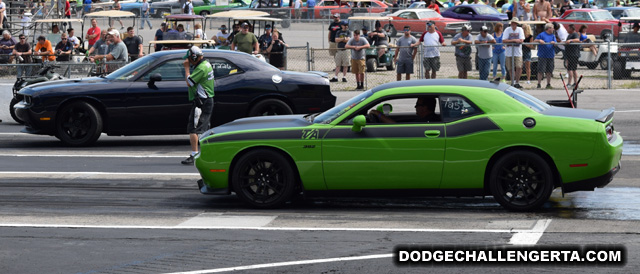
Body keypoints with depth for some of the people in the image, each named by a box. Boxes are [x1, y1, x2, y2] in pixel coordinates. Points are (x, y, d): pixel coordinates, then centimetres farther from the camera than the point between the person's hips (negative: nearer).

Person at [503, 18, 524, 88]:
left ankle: (517, 82, -2)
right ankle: (512, 82, 20)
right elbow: (504, 41, -9)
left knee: (519, 67, -13)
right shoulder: (507, 30, 1)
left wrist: (510, 40, -11)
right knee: (510, 69, 5)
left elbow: (521, 40, -8)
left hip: (518, 53, -1)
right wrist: (514, 40, -15)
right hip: (509, 52, 1)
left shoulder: (520, 30, 2)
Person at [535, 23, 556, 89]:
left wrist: (553, 43, -14)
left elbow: (555, 44, 8)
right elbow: (535, 41, 1)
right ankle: (539, 84, 0)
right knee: (540, 71, -5)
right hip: (542, 56, -5)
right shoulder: (542, 34, -1)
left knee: (549, 71, 7)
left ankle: (548, 84, 15)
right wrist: (539, 40, -19)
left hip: (550, 56, 5)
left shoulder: (553, 36, 14)